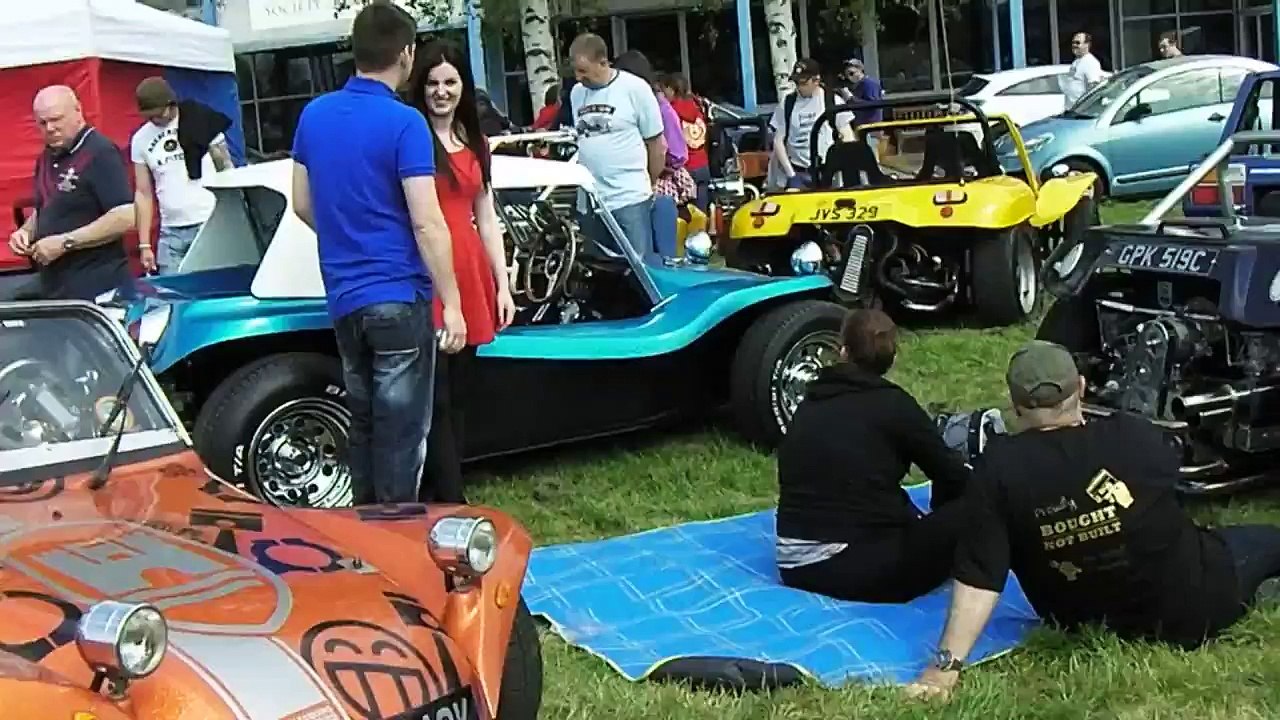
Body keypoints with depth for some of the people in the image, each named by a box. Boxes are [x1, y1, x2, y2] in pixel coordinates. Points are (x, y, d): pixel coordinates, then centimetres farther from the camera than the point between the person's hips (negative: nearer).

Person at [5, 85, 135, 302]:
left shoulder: (100, 153, -13)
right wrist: (27, 231, 6)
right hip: (51, 284, 9)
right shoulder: (47, 157, 14)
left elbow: (125, 217, -22)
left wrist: (65, 242, -20)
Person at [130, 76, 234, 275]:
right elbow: (143, 194, 9)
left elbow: (226, 169, 3)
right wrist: (144, 245, 4)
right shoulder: (140, 140, 6)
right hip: (171, 232, 3)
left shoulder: (200, 121, -2)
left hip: (211, 224, -3)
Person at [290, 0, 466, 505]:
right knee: (400, 430, 0)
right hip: (398, 296, -7)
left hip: (343, 298, 7)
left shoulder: (314, 116, 7)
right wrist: (452, 304, -13)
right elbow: (427, 225, -17)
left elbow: (303, 205, 15)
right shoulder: (404, 123, -13)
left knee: (362, 422, 18)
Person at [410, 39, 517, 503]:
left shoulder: (476, 144, 16)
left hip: (470, 279, 7)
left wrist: (502, 286, 14)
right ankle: (451, 502, -3)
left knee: (458, 395, 12)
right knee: (436, 398, -5)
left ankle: (439, 495, 22)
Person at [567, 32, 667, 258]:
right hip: (589, 201, 5)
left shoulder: (634, 88, -6)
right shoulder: (576, 93, 8)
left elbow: (656, 142, 1)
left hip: (630, 199, -5)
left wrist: (650, 186, 8)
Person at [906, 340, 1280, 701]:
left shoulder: (997, 469, -19)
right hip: (1198, 598, -2)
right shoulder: (1132, 436, -17)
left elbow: (978, 574, -22)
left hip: (1114, 628, 2)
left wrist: (947, 664, -20)